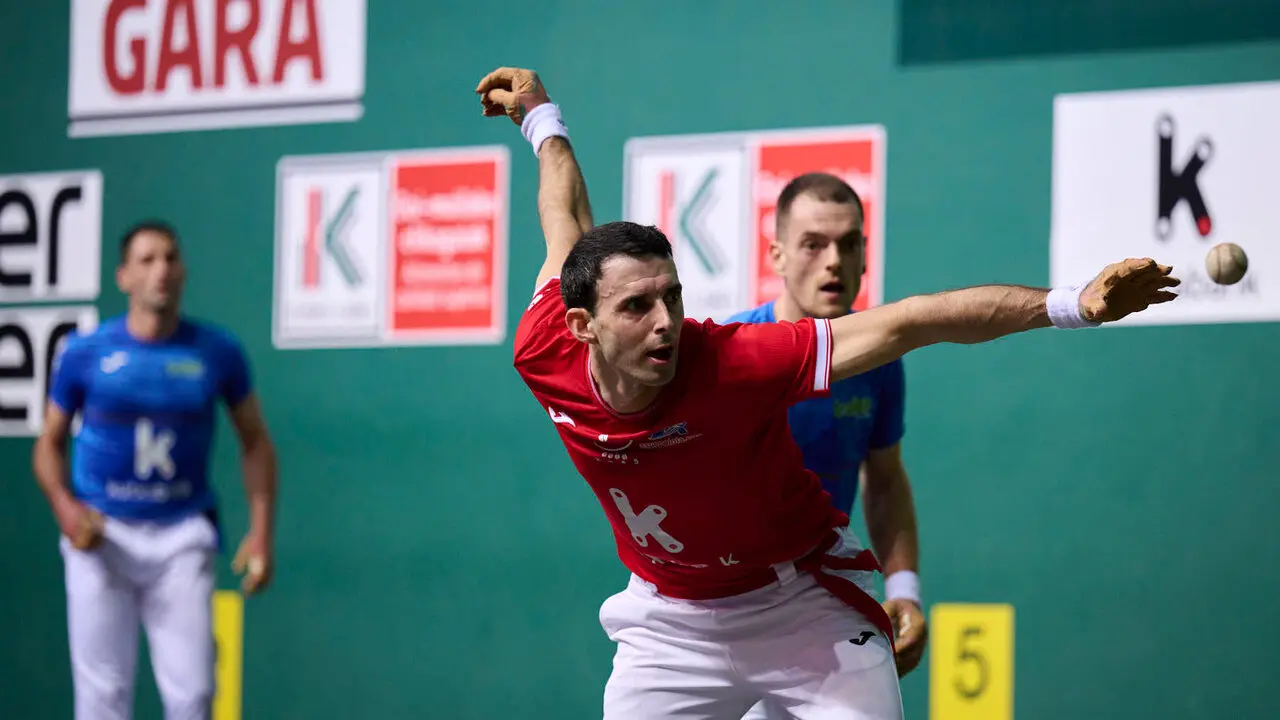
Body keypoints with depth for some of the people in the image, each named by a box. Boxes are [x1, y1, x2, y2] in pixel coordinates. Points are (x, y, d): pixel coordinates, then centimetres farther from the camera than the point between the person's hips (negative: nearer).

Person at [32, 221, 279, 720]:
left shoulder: (218, 352, 1)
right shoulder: (84, 354, -1)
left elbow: (255, 442, 10)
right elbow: (50, 442, 8)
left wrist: (260, 532, 0)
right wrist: (65, 507, -11)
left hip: (182, 535, 0)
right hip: (101, 533, 0)